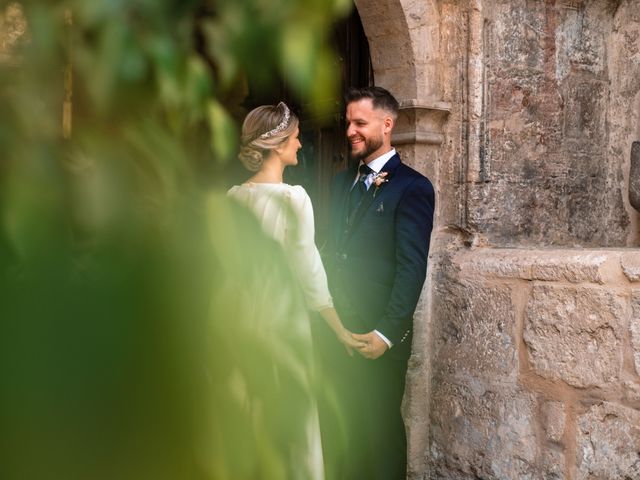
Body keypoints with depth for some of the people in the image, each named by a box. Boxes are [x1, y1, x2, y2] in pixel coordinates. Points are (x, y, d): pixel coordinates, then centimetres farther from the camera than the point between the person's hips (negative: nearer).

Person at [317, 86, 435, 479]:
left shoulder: (413, 187, -9)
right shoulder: (343, 181, 13)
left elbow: (412, 267, -13)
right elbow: (333, 250, 13)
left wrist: (386, 333, -17)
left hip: (378, 338, -6)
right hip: (335, 329, 6)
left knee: (381, 430, 6)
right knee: (338, 428, 13)